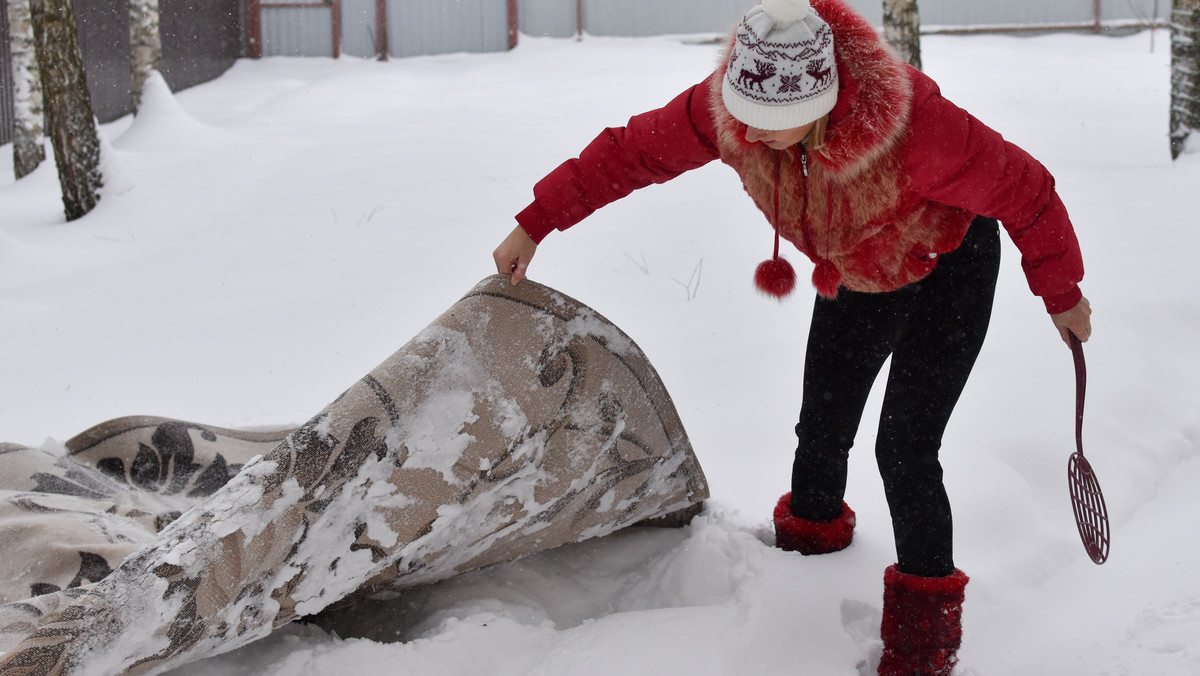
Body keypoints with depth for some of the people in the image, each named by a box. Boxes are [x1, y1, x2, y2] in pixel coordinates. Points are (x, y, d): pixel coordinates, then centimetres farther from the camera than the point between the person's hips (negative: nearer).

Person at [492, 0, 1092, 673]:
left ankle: (926, 614, 10)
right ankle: (812, 531, 44)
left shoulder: (910, 122, -41)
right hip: (856, 276, 5)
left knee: (905, 448, -12)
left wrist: (1063, 294, -13)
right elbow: (631, 151, -14)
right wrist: (535, 224, -12)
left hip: (948, 269, -5)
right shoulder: (725, 105, -27)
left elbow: (1022, 190, -27)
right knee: (821, 428, 11)